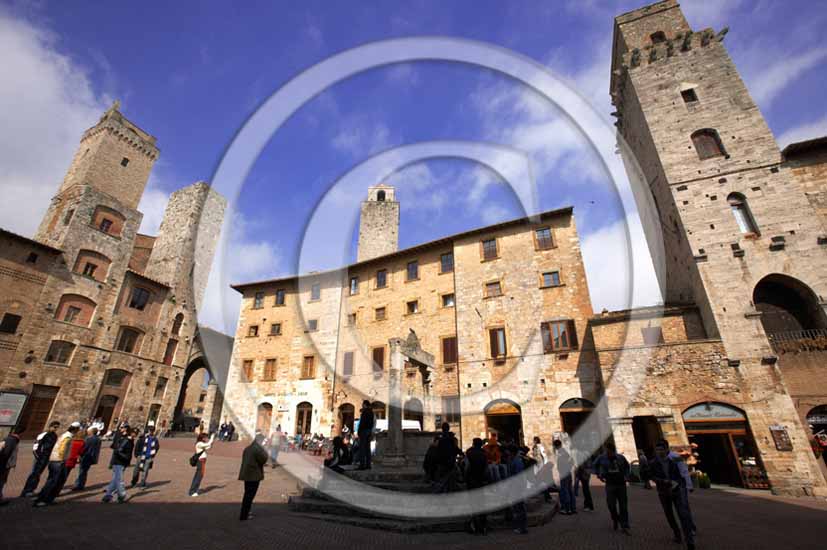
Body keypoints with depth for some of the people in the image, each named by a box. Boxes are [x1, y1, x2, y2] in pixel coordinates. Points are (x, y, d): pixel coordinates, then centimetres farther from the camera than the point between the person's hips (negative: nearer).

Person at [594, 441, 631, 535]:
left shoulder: (621, 457, -6)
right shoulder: (602, 458, -7)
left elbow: (627, 466, 15)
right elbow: (595, 465, 13)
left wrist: (626, 476, 4)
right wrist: (599, 475, 7)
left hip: (621, 484, 1)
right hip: (610, 485, 0)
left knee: (623, 506, 3)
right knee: (611, 504, -3)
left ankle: (625, 527, 13)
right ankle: (615, 519, 26)